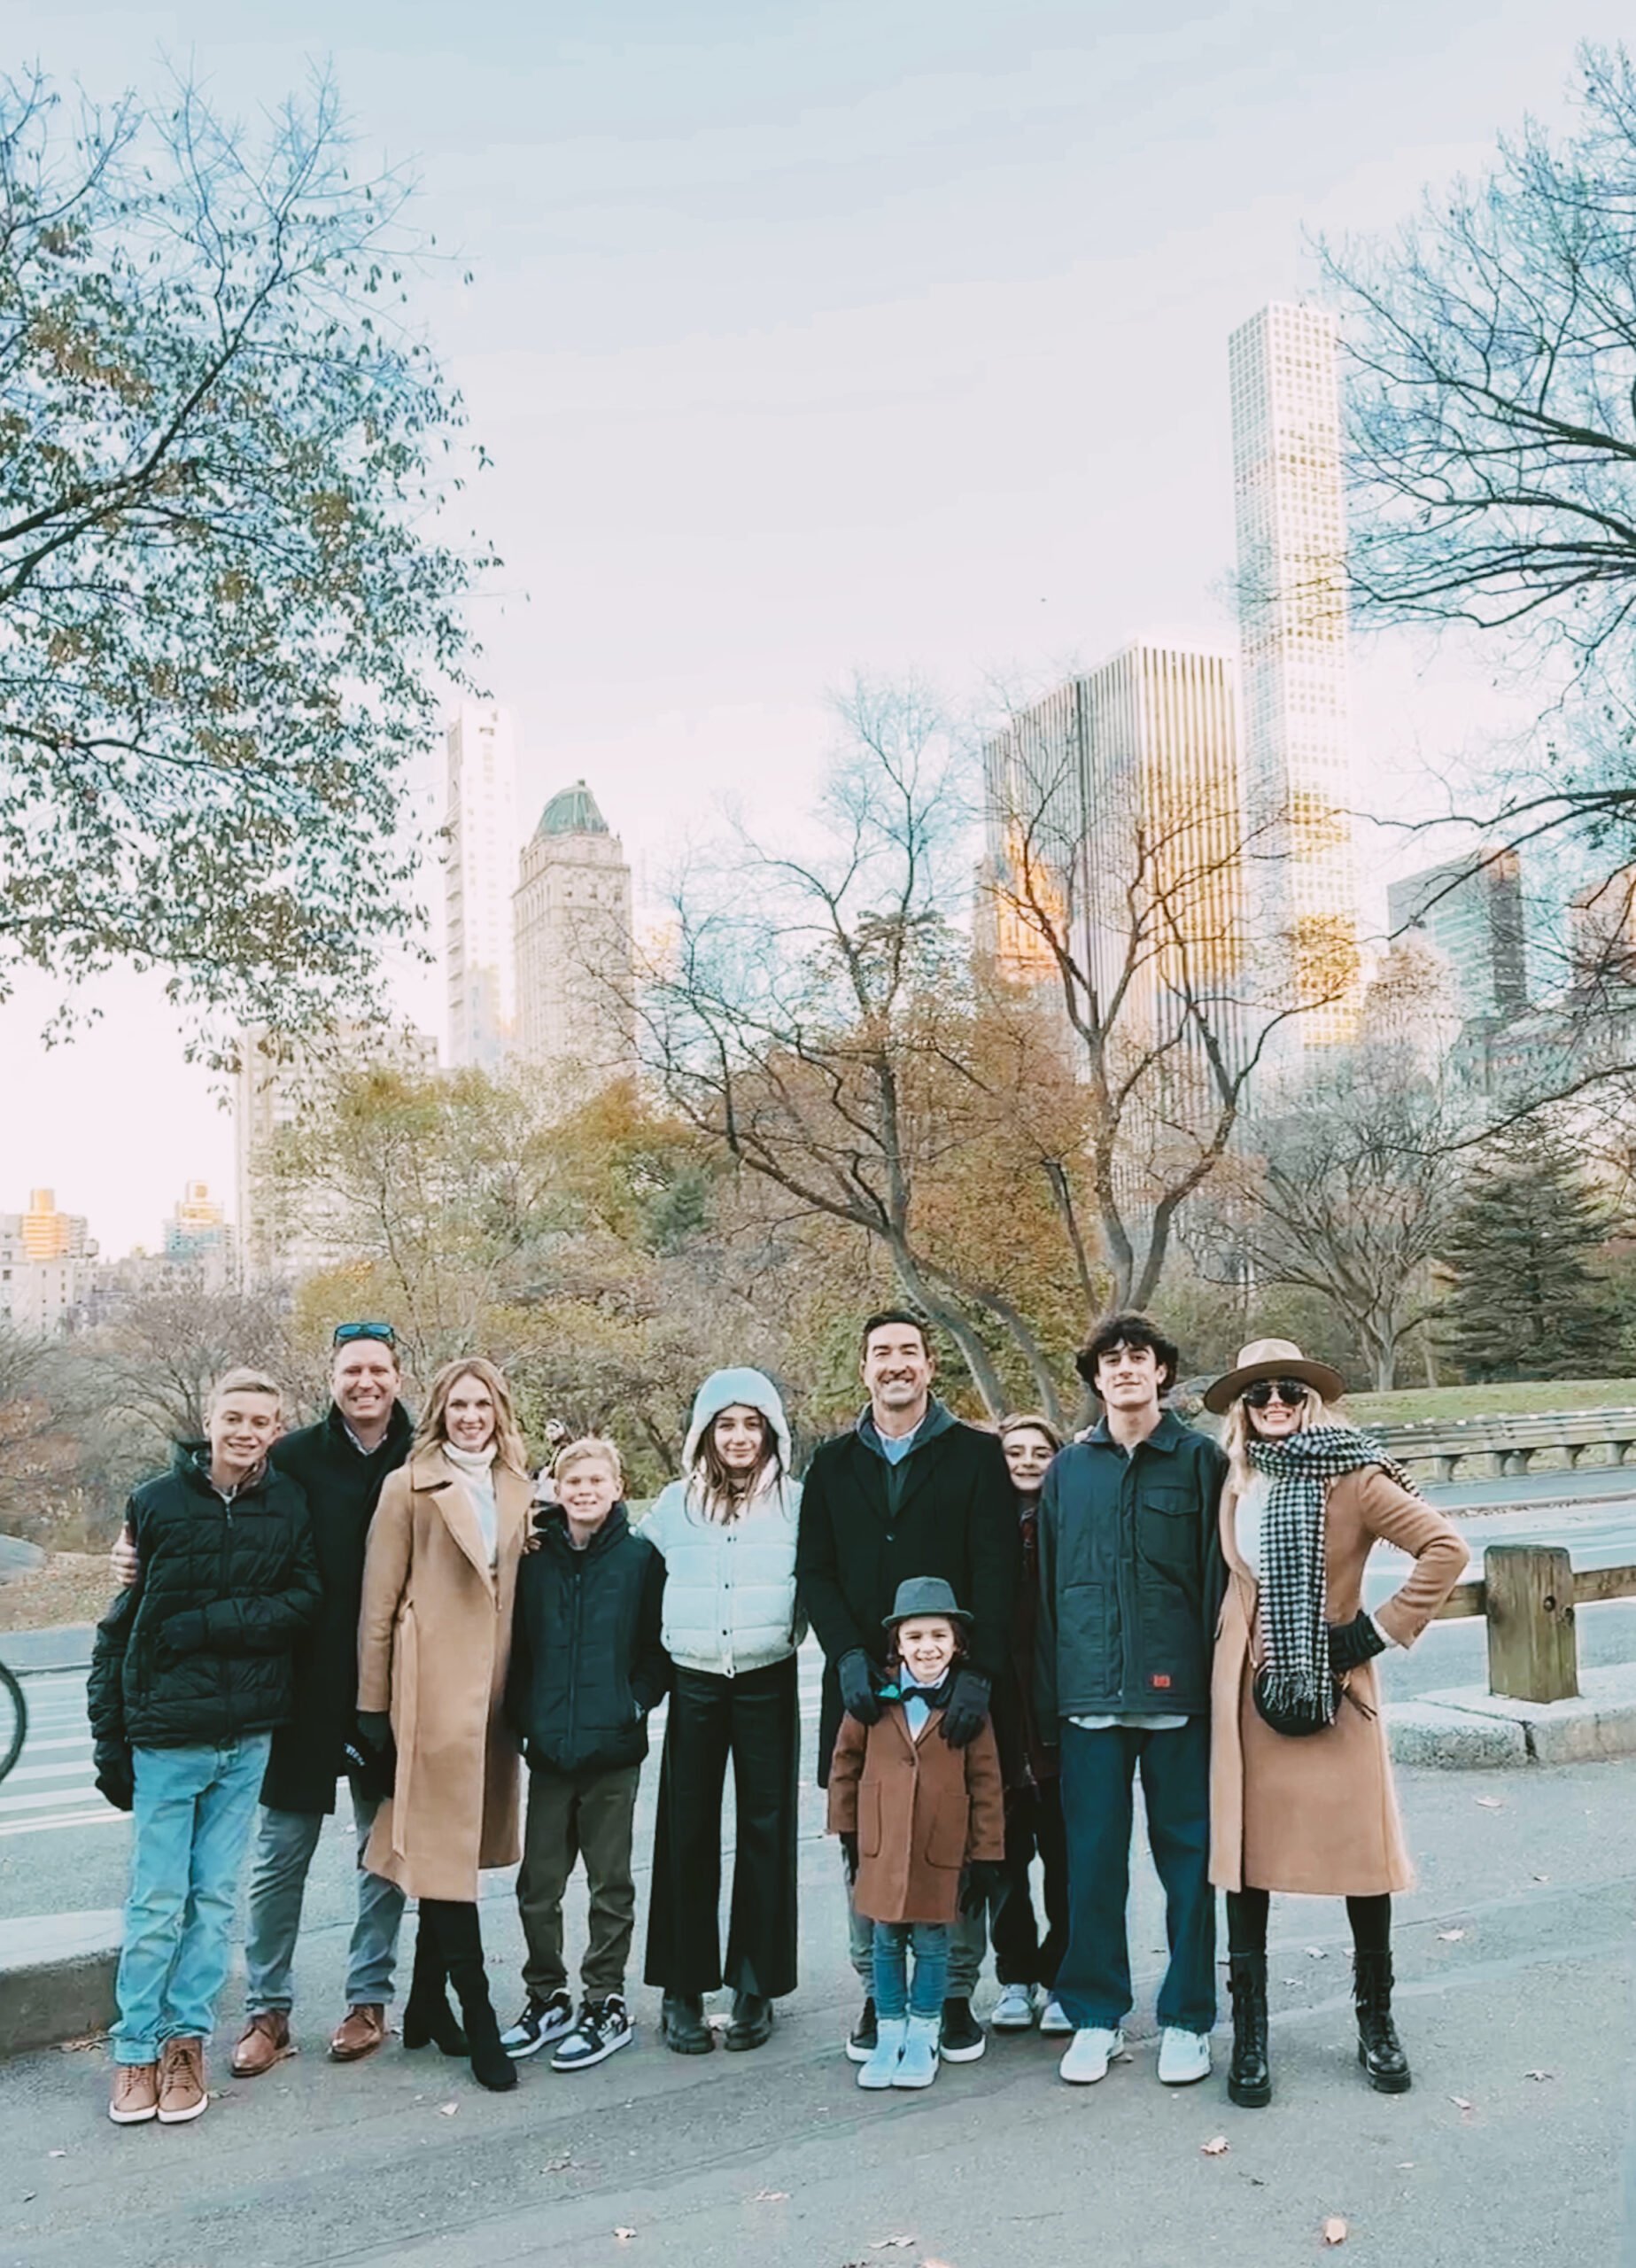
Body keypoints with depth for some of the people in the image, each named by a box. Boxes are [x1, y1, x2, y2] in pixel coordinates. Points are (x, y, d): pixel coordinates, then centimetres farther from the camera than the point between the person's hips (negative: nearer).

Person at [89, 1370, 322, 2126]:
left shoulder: (290, 1504, 0)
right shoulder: (155, 1502, -4)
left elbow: (305, 1600, -6)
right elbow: (118, 1623, 0)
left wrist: (207, 1623, -16)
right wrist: (110, 1740, -1)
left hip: (250, 1735, 2)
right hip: (166, 1732, -1)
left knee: (215, 1897, 9)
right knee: (157, 1903, 4)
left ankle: (187, 2042, 22)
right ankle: (137, 2051, 19)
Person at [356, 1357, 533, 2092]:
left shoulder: (520, 1492, 11)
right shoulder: (409, 1487, -3)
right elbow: (379, 1604, -3)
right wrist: (373, 1702, -4)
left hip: (494, 1689, 5)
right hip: (434, 1689, -5)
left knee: (455, 1849, 13)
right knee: (446, 1850, -3)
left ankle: (427, 2003, 27)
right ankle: (478, 2020, 4)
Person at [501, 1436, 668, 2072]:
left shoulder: (640, 1557, -3)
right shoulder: (535, 1556, 3)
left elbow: (660, 1645, 1)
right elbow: (515, 1641, 10)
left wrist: (635, 1703, -10)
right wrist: (522, 1710, -1)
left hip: (612, 1747, -2)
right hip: (548, 1745, 3)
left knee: (610, 1882, 8)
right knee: (537, 1883, 10)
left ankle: (606, 2006, 20)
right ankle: (547, 1998, 27)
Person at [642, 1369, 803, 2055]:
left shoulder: (795, 1503, -1)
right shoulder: (675, 1504, 4)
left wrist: (787, 1631, -4)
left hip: (768, 1684, -1)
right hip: (695, 1685, 1)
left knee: (765, 1831, 5)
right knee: (687, 1834, 4)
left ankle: (756, 1986, 15)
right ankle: (682, 1990, 13)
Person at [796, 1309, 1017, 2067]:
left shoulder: (976, 1455, 3)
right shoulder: (833, 1464, 12)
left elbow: (996, 1572, -5)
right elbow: (813, 1573, 7)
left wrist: (976, 1673, -15)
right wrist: (849, 1656, -9)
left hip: (953, 1684, -2)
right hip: (861, 1685, 2)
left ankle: (953, 1994, 17)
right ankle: (878, 1995, 18)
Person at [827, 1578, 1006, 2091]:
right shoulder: (874, 1697, -3)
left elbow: (986, 1781, -1)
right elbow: (846, 1761, 8)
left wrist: (986, 1854, -2)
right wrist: (846, 1828, 9)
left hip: (942, 1848, -1)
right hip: (881, 1845, 1)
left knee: (931, 1942, 8)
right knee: (886, 1941, 11)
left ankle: (923, 2036, 25)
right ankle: (889, 2034, 26)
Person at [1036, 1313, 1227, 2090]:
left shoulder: (1200, 1460, 2)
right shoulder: (1068, 1470, 9)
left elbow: (1221, 1578, 0)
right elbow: (1047, 1586, 10)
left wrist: (1219, 1683, -5)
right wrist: (1047, 1697, 5)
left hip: (1177, 1693, -2)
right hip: (1089, 1696, 2)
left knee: (1187, 1857, 7)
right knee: (1092, 1860, 7)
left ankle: (1187, 2018, 21)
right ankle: (1095, 2015, 21)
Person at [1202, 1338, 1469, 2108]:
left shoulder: (1351, 1476, -8)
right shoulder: (1237, 1480, 6)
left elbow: (1446, 1549, -13)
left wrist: (1383, 1627, -12)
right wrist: (1229, 1649, 10)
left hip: (1335, 1690, -3)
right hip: (1249, 1690, 4)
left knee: (1361, 1849, 5)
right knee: (1245, 1852, 5)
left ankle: (1377, 2024, 25)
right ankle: (1248, 2037, 17)